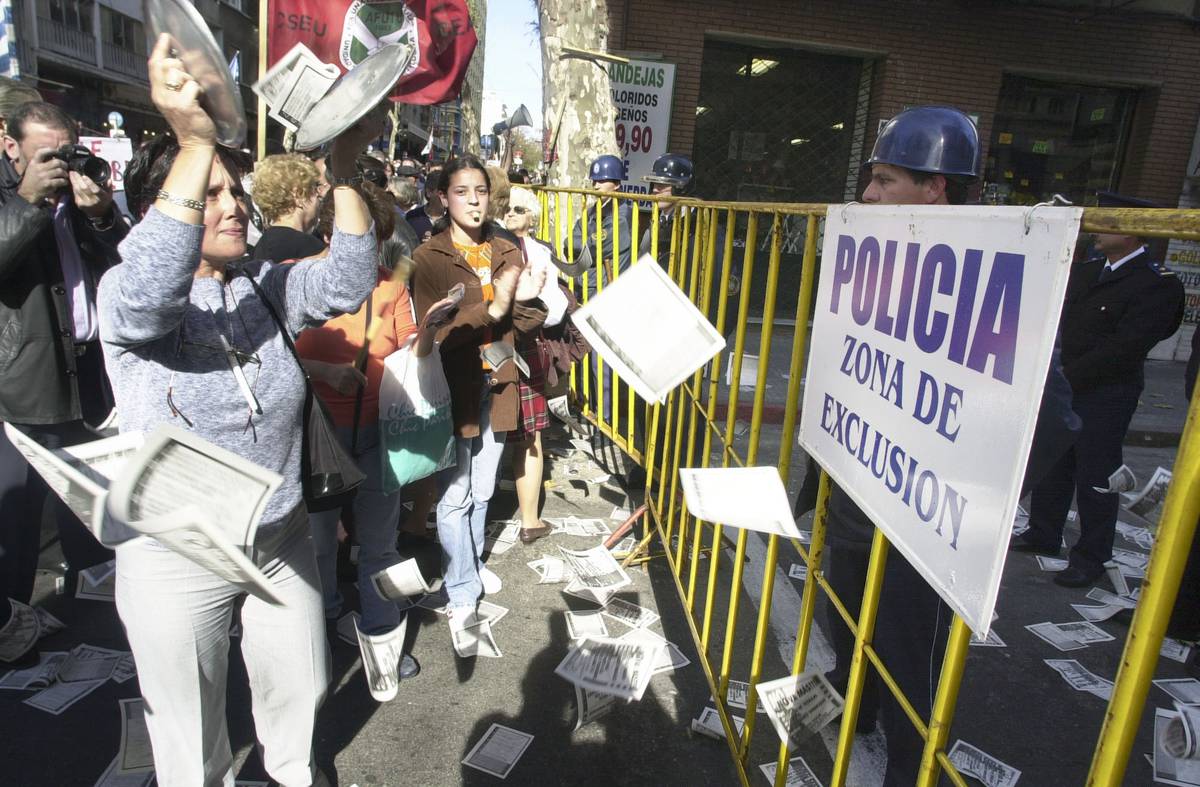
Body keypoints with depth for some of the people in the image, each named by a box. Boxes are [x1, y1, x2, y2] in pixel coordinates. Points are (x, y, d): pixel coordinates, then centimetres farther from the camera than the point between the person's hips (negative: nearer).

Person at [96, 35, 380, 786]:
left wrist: (346, 167, -29)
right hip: (177, 559, -4)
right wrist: (195, 142, -44)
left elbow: (346, 282, -18)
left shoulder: (266, 284, -2)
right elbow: (151, 289, -37)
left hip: (283, 540, 4)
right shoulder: (125, 294, -13)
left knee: (300, 689, 25)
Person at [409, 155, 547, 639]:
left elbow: (525, 324, 7)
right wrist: (493, 307, -26)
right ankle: (462, 592, 19)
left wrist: (527, 300, -15)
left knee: (482, 491, 19)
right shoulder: (428, 258, -9)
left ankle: (472, 561, 41)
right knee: (454, 496, 4)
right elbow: (436, 332, -17)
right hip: (453, 388, -5)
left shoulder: (506, 253, 7)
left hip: (495, 387, 5)